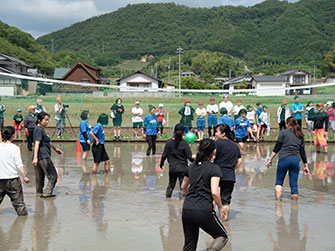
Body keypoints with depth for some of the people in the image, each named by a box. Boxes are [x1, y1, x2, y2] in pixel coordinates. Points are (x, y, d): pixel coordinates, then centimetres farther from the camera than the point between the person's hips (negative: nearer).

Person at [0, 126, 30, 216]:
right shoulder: (14, 148, -9)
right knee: (17, 198, 5)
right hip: (12, 178, -4)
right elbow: (19, 164, -12)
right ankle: (22, 212, 9)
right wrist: (25, 176, -8)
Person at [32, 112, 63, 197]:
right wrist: (35, 157, -29)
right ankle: (47, 193, -8)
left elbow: (46, 142, 36)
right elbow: (37, 144, -21)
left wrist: (55, 148, 46)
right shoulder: (39, 130, -11)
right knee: (53, 176, -3)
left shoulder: (41, 129, 20)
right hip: (43, 156, -9)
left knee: (40, 178, 12)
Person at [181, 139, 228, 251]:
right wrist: (220, 207, -1)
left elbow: (183, 187, 25)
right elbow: (214, 192, -16)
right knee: (223, 236, 14)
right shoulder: (214, 168, -7)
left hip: (187, 209, 6)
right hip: (204, 212, -5)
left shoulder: (191, 167, 11)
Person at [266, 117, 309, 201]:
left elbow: (276, 148, -3)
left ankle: (277, 200, -6)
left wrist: (270, 159, 1)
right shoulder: (300, 135, 13)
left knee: (279, 182, 6)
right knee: (294, 184, 7)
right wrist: (305, 165, 17)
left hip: (284, 159, -3)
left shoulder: (283, 133, 1)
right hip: (296, 160, 3)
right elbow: (302, 152, 12)